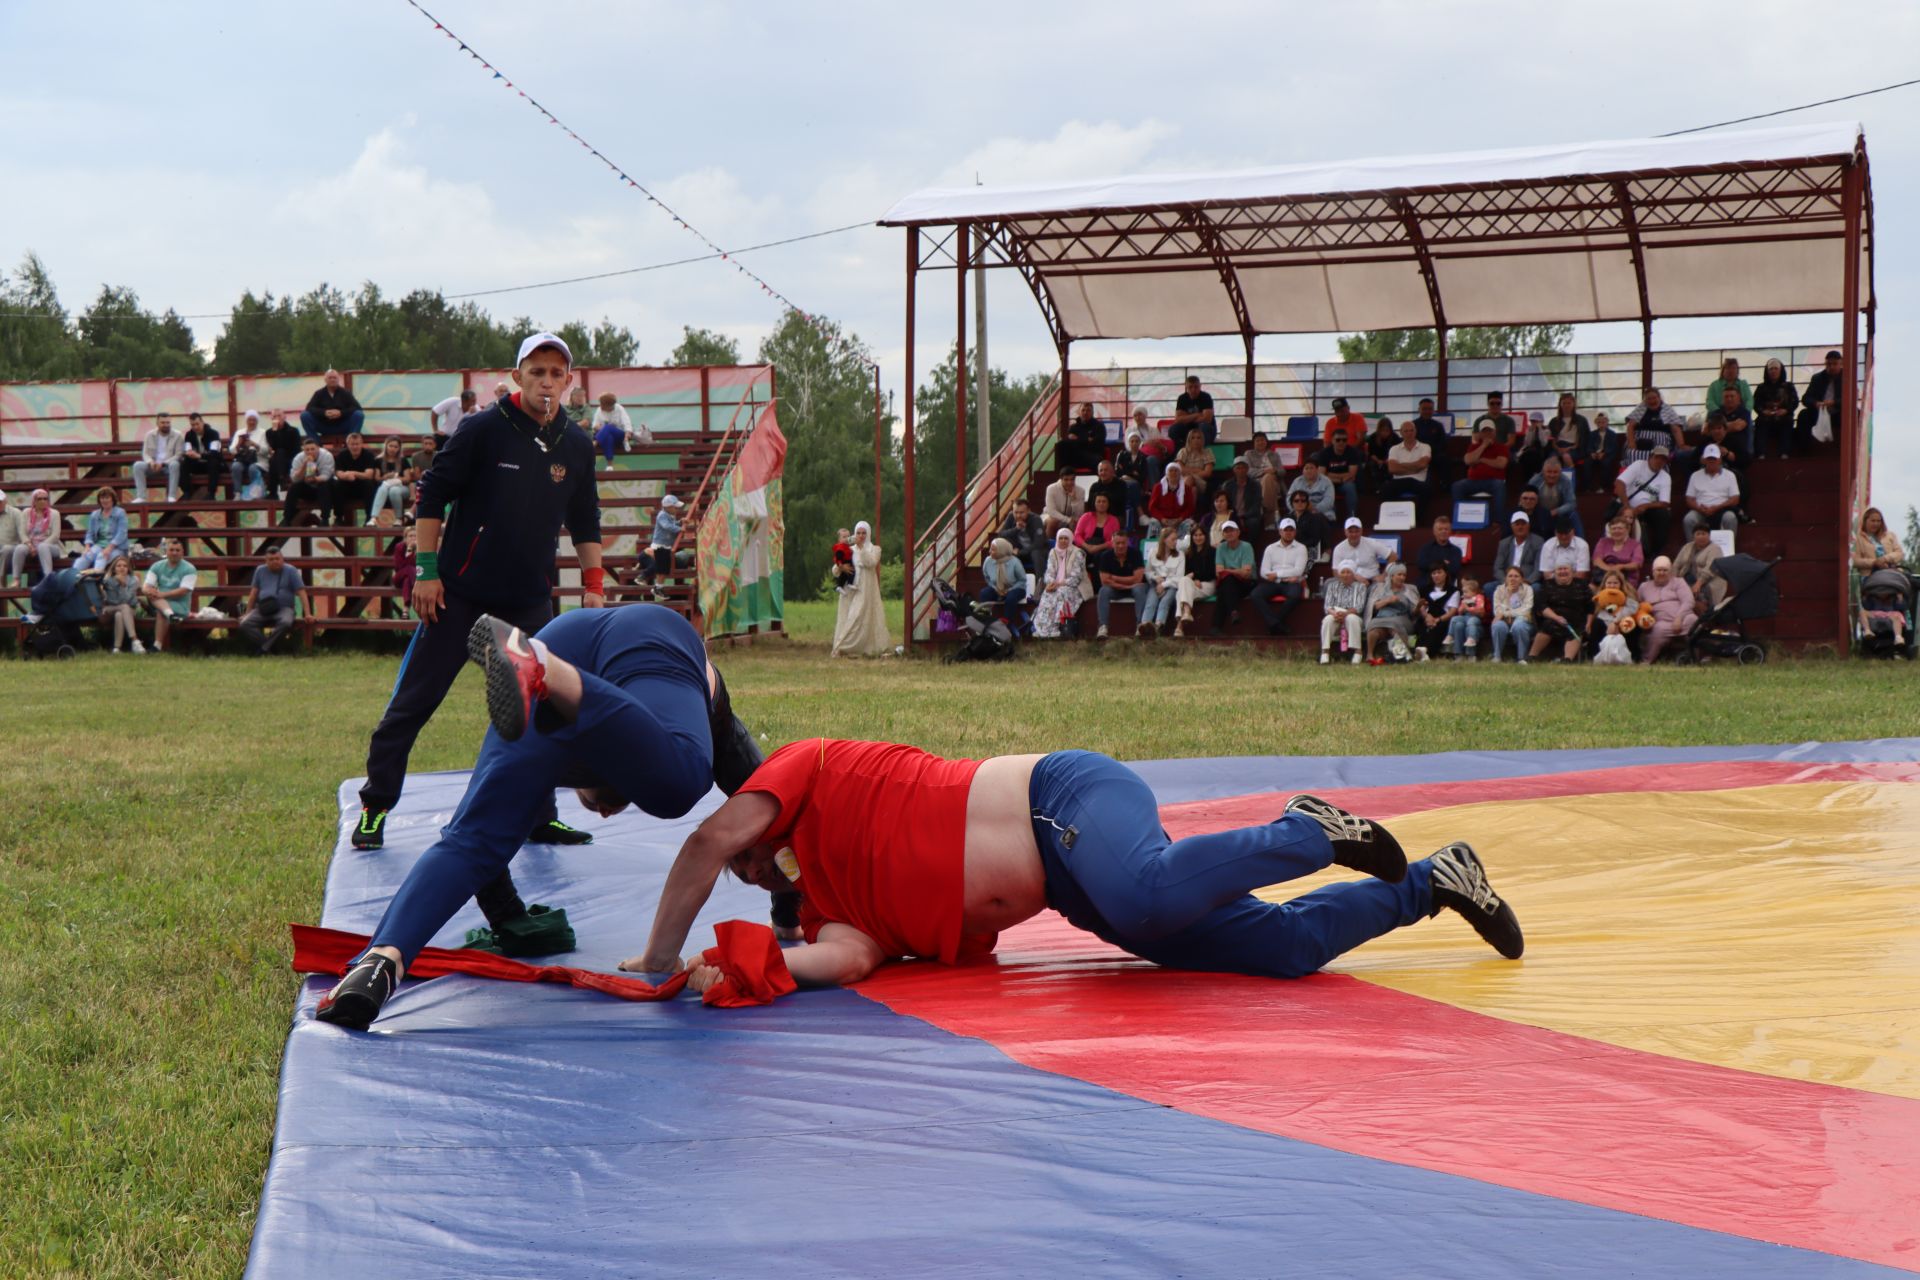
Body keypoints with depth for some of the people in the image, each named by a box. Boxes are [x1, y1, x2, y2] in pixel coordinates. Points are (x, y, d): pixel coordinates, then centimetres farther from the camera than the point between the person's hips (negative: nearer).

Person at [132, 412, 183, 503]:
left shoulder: (177, 436, -4)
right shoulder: (150, 435, 4)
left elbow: (178, 455, -9)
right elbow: (145, 453, 3)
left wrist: (163, 463, -22)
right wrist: (150, 461, -21)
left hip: (168, 465, -2)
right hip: (153, 465, 2)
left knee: (175, 464, -37)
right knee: (137, 465, -26)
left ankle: (172, 497, -36)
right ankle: (141, 497, -29)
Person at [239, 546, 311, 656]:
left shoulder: (291, 571, 3)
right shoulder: (260, 571, 13)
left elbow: (301, 593, -1)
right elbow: (254, 592, 19)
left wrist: (308, 614, -9)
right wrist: (247, 613, 17)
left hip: (283, 609, -3)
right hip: (262, 610, 3)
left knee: (286, 623, -39)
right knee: (244, 624, -26)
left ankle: (263, 648, -26)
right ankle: (269, 646, -26)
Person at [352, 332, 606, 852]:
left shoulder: (576, 446, 6)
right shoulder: (483, 429, -8)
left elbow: (584, 523, 16)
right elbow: (432, 495, -5)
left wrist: (593, 585, 9)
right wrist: (427, 570, -10)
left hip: (530, 600, 4)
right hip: (459, 593, -4)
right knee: (414, 699, -1)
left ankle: (537, 815, 15)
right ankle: (375, 805, 10)